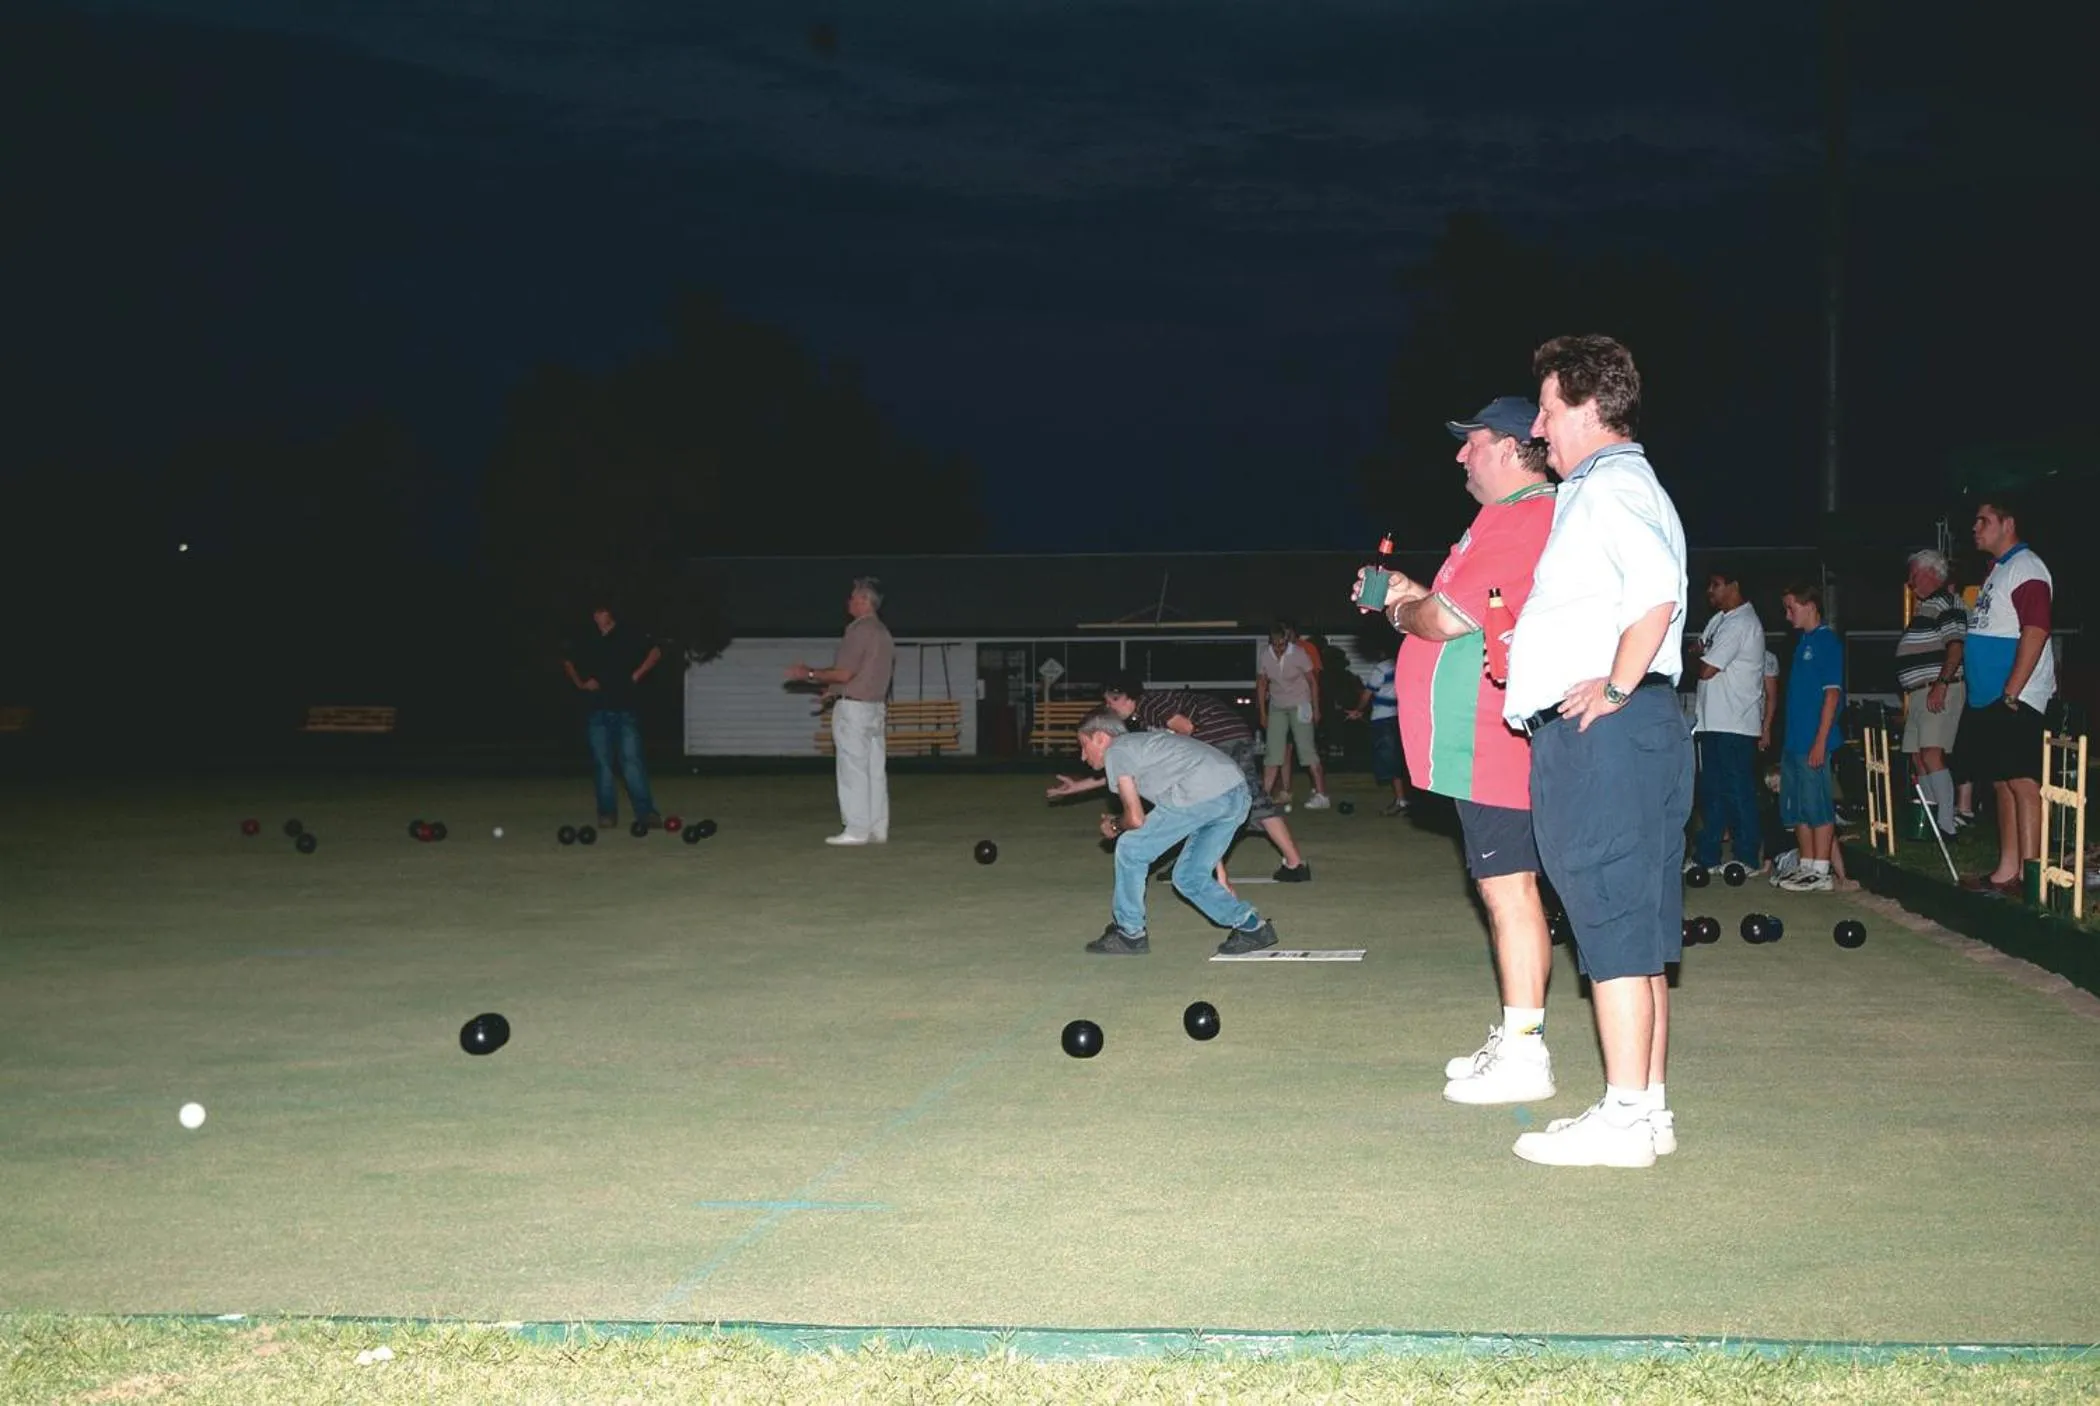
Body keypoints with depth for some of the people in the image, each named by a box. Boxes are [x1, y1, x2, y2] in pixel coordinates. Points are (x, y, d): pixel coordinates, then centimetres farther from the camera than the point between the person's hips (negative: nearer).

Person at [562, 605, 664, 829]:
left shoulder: (628, 638, 3)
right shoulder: (583, 641, 9)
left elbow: (655, 653, 10)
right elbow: (568, 663, 24)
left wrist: (636, 675, 2)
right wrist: (580, 683, 9)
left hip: (626, 708, -2)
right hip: (596, 710, 3)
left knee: (632, 760, -9)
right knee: (602, 762, 3)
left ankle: (645, 811, -10)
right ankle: (607, 813, 9)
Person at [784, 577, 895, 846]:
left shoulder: (859, 630, -14)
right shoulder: (883, 632, 14)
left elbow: (845, 673, -18)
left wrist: (809, 674, -8)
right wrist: (834, 688, 22)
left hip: (853, 708, -9)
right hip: (876, 706, 9)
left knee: (853, 771, -6)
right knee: (875, 770, 8)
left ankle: (856, 830, -5)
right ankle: (878, 829, 9)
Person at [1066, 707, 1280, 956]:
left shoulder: (1115, 751, 6)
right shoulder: (1140, 742, 32)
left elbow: (1136, 818, 1)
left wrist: (1114, 826, 21)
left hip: (1202, 794, -9)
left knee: (1131, 850, 7)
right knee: (1189, 877, 19)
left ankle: (1129, 934, 15)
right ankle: (1252, 927, 15)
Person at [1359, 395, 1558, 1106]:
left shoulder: (1520, 520, -15)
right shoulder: (1527, 515, 20)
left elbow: (1448, 621, -20)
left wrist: (1402, 611, 1)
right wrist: (1414, 594, 15)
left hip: (1493, 746, -11)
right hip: (1488, 745, 11)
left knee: (1508, 888, -8)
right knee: (1507, 888, 14)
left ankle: (1523, 1053, -3)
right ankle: (1512, 1040, 22)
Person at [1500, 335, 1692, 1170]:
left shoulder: (1612, 486, -10)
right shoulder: (1600, 488, 23)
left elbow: (1657, 590, -27)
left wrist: (1617, 687, -21)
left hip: (1604, 729, -11)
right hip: (1586, 734, 11)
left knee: (1615, 921, -8)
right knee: (1632, 925, 12)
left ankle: (1625, 1120, -5)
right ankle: (1647, 1108, 18)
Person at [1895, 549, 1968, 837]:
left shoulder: (1946, 602, -8)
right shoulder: (1925, 605, 23)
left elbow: (1956, 646, -19)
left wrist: (1941, 685, -25)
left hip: (1939, 691, -11)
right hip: (1921, 693, 11)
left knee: (1932, 754, -19)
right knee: (1917, 757, 10)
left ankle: (1946, 824, -21)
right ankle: (1930, 819, 15)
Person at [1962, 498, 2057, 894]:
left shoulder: (2025, 567, -10)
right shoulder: (1997, 571, 20)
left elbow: (2035, 632, -20)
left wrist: (2011, 694, -22)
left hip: (2016, 699, -10)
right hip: (1990, 699, 10)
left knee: (2022, 783, -10)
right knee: (2002, 784, 11)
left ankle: (2029, 874, -11)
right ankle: (2007, 870, 16)